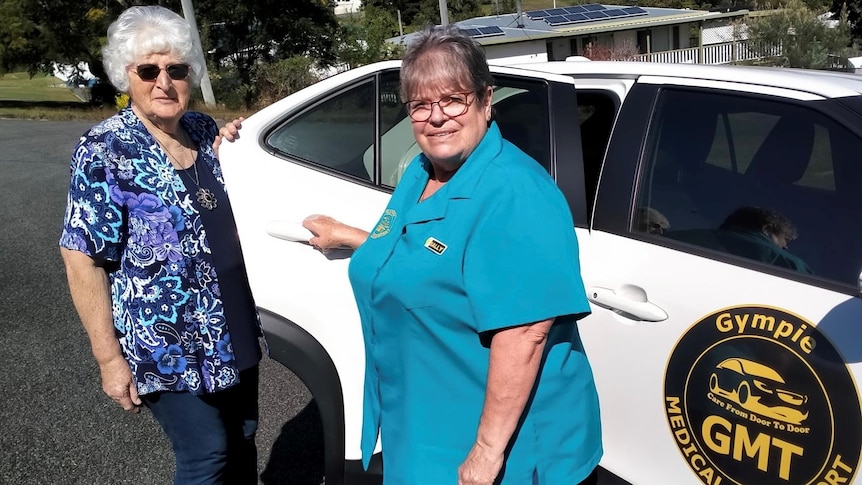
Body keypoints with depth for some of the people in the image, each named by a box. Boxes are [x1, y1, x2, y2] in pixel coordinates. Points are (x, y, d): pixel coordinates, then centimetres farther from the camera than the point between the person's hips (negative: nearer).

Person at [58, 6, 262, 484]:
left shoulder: (204, 130, 4)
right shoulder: (105, 150, -13)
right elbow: (82, 258, -13)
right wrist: (109, 358, -15)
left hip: (233, 331, 6)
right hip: (166, 347, -6)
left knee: (242, 441, 17)